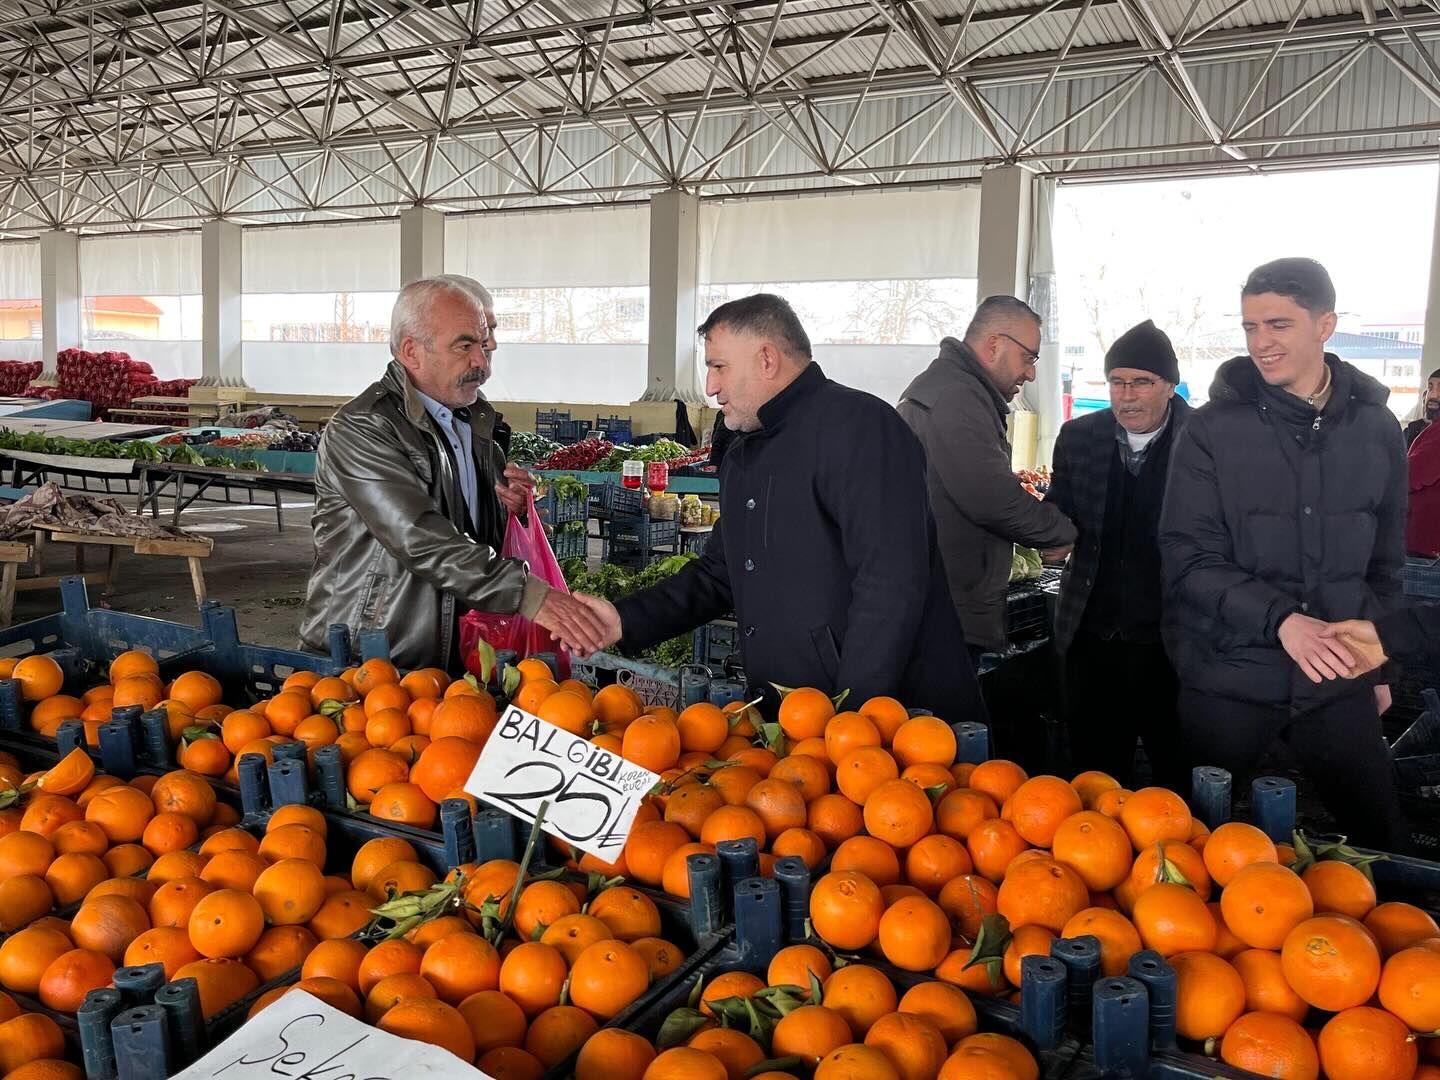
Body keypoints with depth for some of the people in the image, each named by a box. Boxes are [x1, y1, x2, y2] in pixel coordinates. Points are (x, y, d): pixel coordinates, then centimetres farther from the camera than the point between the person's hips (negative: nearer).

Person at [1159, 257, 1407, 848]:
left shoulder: (1375, 428, 4)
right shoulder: (1213, 429, -7)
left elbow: (1384, 564, 14)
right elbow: (1189, 561, -12)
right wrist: (1280, 620, -23)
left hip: (1338, 680, 3)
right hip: (1229, 679, -2)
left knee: (1383, 841, 9)